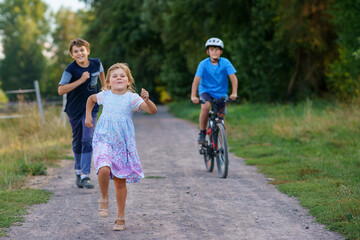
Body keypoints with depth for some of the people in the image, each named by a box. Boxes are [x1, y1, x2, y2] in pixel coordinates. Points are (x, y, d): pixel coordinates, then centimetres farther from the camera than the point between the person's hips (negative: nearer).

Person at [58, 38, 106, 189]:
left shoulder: (96, 63, -5)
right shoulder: (71, 69, -16)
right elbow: (61, 90, -23)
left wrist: (104, 87, 19)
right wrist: (81, 80, -26)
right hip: (74, 109, -1)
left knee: (87, 140, -11)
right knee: (77, 141, 12)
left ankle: (85, 176, -15)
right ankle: (79, 172, 31)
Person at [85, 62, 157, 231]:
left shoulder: (132, 98, -4)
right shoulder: (105, 96, 5)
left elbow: (152, 111, -17)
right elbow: (91, 99, 28)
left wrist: (147, 100, -36)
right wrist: (88, 116, 18)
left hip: (123, 143, 0)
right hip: (104, 140, 1)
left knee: (120, 181, 6)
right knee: (104, 169, -28)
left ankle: (120, 217, 20)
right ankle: (104, 198, 0)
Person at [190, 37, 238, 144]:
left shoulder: (225, 63, -12)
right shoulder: (203, 64, -15)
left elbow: (233, 78, -17)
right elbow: (196, 80, -22)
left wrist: (234, 93, -32)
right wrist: (193, 96, -35)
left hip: (221, 93, 2)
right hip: (206, 91, -2)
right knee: (206, 107, -32)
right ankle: (202, 133, -13)